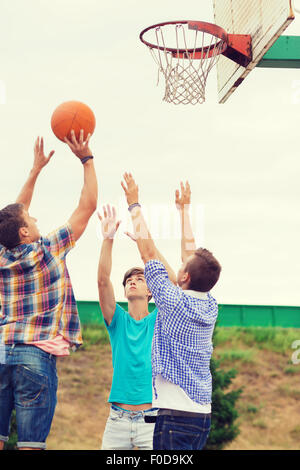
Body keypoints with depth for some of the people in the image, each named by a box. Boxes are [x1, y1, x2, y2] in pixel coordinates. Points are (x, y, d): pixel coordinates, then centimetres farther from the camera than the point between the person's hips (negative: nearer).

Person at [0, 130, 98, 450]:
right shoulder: (49, 250, -4)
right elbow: (87, 206, 2)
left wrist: (36, 168, 31)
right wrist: (86, 159, 8)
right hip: (36, 354, -5)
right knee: (30, 443, -6)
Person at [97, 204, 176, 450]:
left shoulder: (158, 320, 5)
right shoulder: (118, 320, 8)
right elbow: (103, 280, -5)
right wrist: (108, 239, -16)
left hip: (151, 419, -2)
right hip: (118, 418, 2)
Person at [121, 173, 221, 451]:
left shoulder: (174, 302, -11)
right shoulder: (210, 308, 7)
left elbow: (148, 252, -4)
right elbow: (189, 250, 20)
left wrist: (134, 204, 5)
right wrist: (184, 208, 30)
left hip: (175, 412, -7)